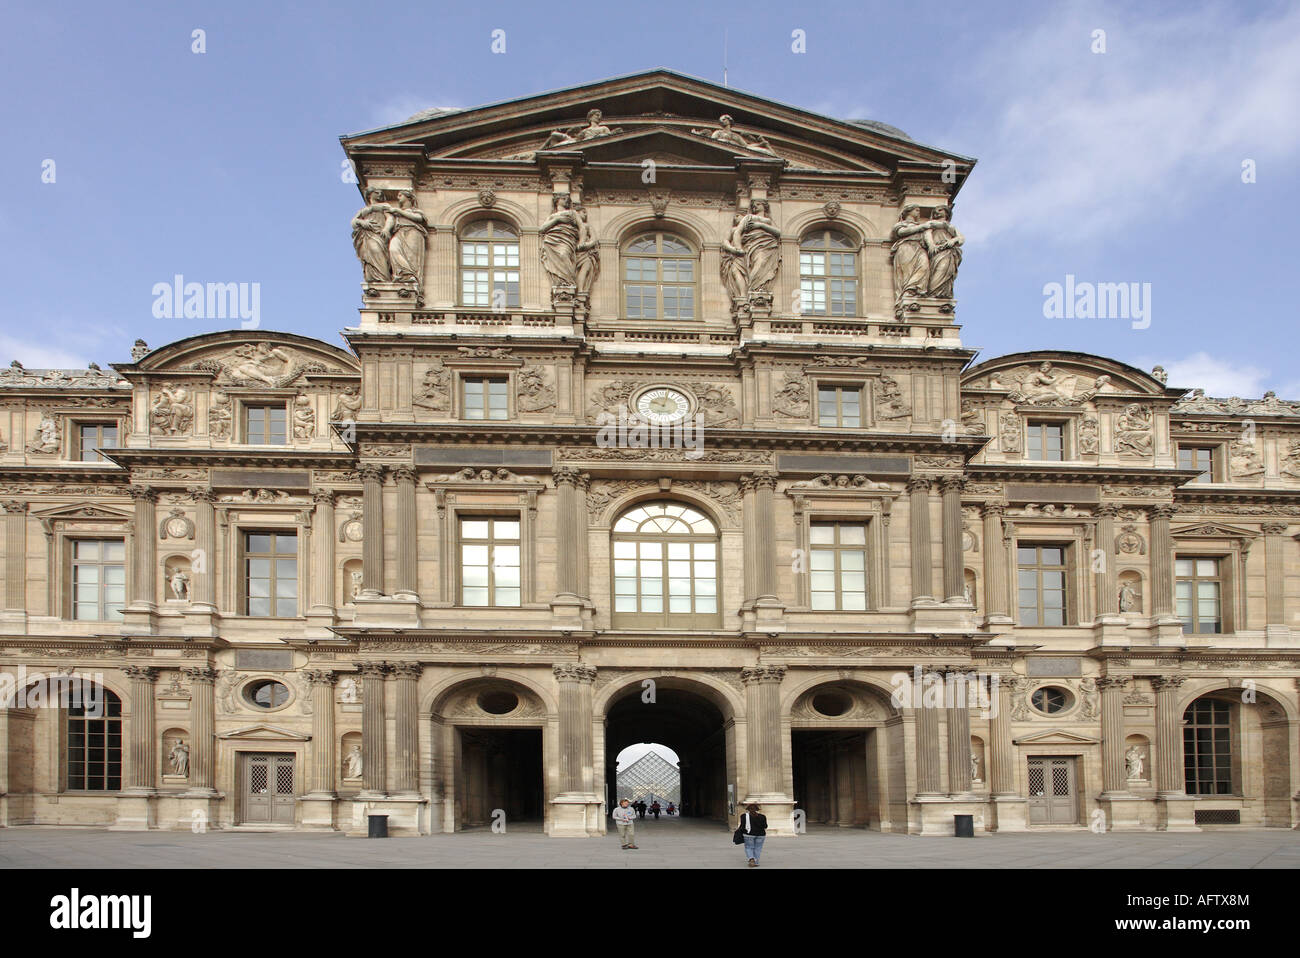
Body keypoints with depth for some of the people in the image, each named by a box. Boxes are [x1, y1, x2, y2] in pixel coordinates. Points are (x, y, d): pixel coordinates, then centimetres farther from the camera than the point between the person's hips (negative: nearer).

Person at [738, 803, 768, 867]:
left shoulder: (744, 816, -4)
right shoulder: (762, 817, 0)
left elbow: (742, 826, -4)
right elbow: (765, 826, 2)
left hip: (749, 834, -2)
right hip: (761, 834, 2)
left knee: (748, 848, 9)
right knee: (757, 848, 12)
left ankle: (751, 859, -14)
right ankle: (755, 862, 11)